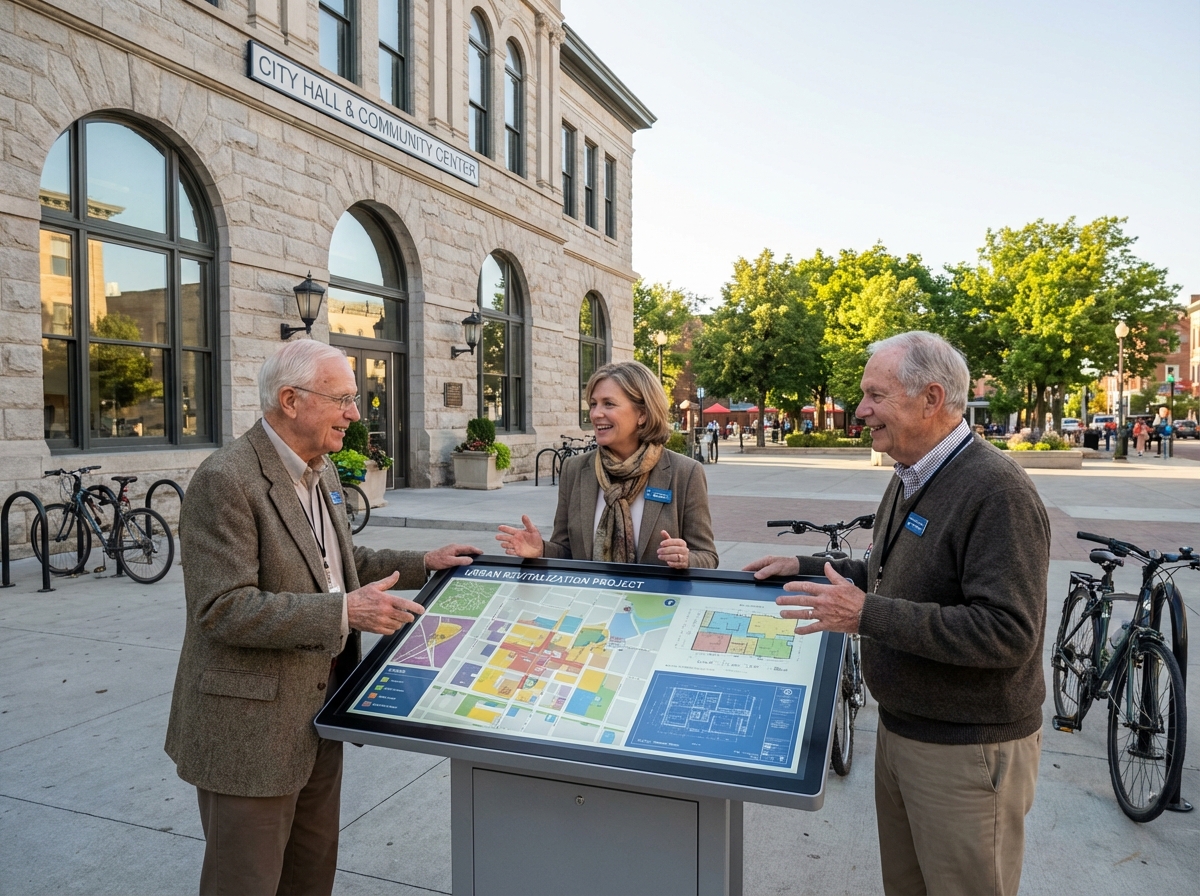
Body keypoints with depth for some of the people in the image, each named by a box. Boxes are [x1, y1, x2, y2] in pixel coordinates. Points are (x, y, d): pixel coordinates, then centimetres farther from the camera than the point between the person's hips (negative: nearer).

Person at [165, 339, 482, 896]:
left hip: (319, 713, 8)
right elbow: (223, 610, -25)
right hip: (251, 723, -8)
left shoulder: (321, 470, 8)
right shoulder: (225, 480, -21)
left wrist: (423, 564, 8)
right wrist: (345, 613, -28)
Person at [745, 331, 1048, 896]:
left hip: (967, 749, -9)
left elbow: (1007, 633, -28)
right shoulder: (909, 480, 9)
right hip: (899, 728, 9)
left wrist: (867, 615, -29)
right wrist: (806, 569, 9)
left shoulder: (996, 490, -22)